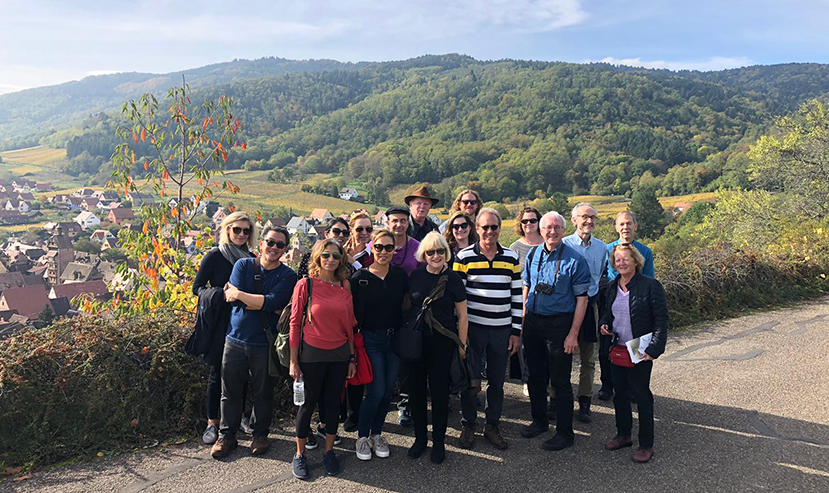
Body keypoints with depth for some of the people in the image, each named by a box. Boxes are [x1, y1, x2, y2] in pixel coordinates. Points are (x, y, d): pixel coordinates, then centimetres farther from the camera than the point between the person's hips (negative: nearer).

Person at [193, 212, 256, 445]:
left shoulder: (251, 258, 9)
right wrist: (223, 293, -20)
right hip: (221, 323, -4)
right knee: (217, 373, 4)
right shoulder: (214, 257, -5)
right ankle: (212, 423, 17)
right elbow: (197, 288, -5)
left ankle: (239, 416, 27)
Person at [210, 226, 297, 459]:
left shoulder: (287, 276, -3)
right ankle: (226, 436, 26)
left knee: (263, 393, 10)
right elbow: (233, 298, -11)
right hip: (235, 339, 2)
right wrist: (268, 305, -16)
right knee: (230, 391, 9)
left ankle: (260, 435, 29)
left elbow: (273, 302, -19)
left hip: (265, 344, -1)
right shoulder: (243, 265, 2)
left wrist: (239, 294, -16)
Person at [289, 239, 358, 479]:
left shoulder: (345, 286, 2)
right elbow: (295, 324, -6)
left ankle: (329, 452, 30)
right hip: (312, 354, -3)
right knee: (308, 403, 8)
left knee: (333, 403, 12)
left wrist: (352, 357, 8)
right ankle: (299, 454, 26)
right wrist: (293, 361, -7)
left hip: (339, 355, 3)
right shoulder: (305, 285, -8)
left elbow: (349, 324, 7)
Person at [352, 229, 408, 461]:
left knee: (388, 390, 9)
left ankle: (377, 434, 28)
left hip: (395, 339, 3)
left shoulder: (400, 275, 2)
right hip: (371, 340, -3)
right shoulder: (360, 278, -7)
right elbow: (354, 313, -7)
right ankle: (362, 436, 15)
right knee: (376, 391, -6)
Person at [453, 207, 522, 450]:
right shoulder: (464, 257, -3)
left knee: (497, 380, 11)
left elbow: (517, 295, 7)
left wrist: (516, 331, 4)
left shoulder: (511, 257, 6)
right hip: (472, 328, -2)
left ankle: (492, 425, 27)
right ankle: (468, 425, 24)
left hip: (502, 330, 3)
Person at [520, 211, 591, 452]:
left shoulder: (575, 259, -12)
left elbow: (582, 298, -11)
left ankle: (565, 433, 17)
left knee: (560, 380, 3)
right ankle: (539, 420, 35)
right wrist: (524, 319, 10)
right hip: (533, 322, 5)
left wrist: (573, 334, -14)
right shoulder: (533, 254, 4)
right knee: (535, 375, 16)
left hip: (559, 324, -5)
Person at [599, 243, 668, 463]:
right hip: (617, 350, 6)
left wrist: (653, 349, -19)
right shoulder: (612, 286, 8)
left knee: (641, 395, 2)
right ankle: (623, 435, 33)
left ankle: (646, 445, 16)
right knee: (620, 393, 16)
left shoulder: (651, 286, -11)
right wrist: (604, 323, 0)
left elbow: (661, 320, -12)